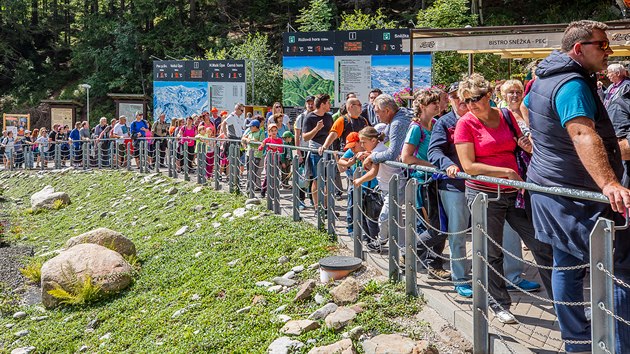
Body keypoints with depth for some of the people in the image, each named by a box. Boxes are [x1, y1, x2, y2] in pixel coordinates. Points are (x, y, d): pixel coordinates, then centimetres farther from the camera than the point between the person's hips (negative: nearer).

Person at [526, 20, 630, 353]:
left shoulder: (543, 78, 12)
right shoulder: (573, 84, -19)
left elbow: (526, 106, 34)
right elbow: (583, 134, -36)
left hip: (550, 188, 10)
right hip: (578, 197, -10)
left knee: (566, 267, 14)